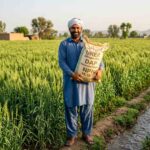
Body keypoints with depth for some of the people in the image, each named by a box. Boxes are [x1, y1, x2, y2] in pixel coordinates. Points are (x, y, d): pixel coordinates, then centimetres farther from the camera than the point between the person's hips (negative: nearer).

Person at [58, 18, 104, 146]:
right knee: (70, 108, 5)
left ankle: (87, 133, 26)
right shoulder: (64, 44, 2)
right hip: (71, 80, -1)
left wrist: (100, 69, -22)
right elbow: (61, 62, -7)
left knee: (87, 107, 9)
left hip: (87, 80, 1)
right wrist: (72, 74, -22)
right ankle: (72, 135, 22)